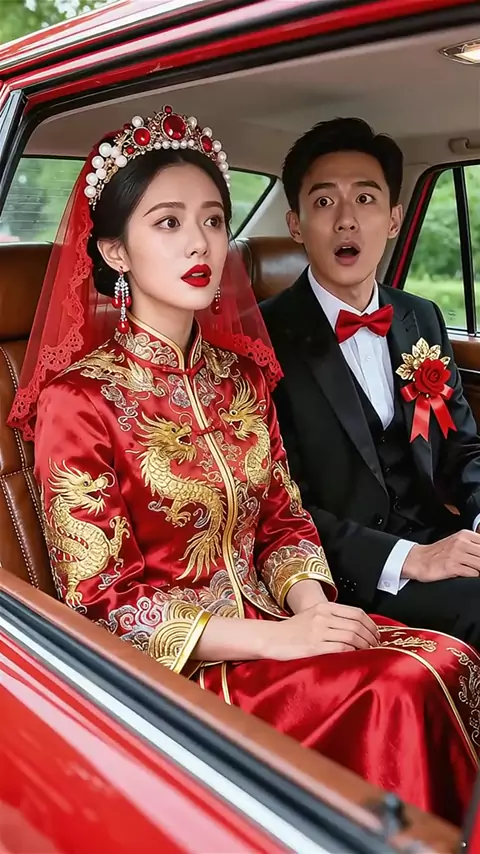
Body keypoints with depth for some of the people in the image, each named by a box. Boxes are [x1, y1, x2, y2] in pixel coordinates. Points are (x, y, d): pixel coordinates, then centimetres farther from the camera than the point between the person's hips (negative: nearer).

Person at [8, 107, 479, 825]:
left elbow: (284, 520, 11)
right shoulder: (79, 398, -11)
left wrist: (310, 604, -10)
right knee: (393, 692, -25)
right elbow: (94, 600, -13)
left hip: (272, 622, 6)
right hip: (165, 663, -5)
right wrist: (272, 638, -19)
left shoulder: (243, 372, 8)